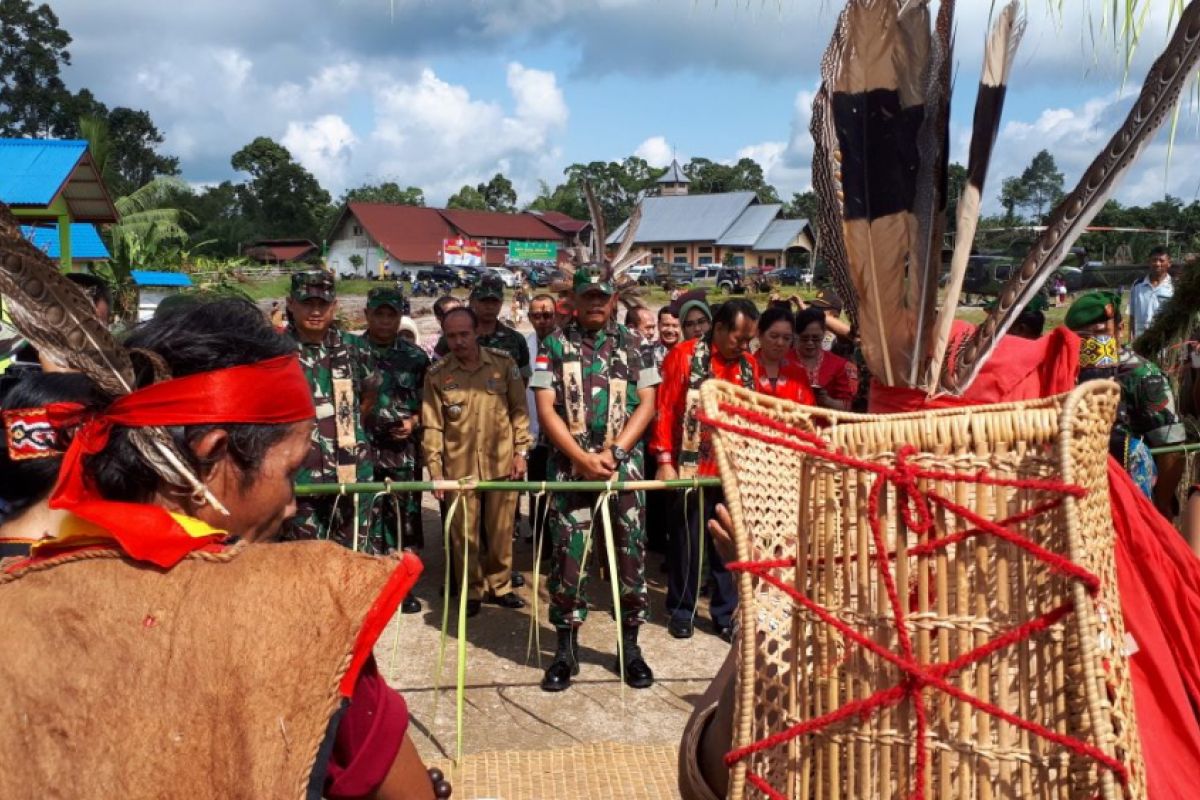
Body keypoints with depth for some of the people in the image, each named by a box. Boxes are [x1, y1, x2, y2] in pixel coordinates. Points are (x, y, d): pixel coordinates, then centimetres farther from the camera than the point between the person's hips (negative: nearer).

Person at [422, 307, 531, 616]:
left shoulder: (503, 363, -3)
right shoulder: (437, 374, -4)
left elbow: (519, 410, 3)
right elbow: (432, 425, -1)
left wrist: (520, 451, 0)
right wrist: (435, 470, -4)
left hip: (501, 463, 1)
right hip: (459, 468, 0)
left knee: (501, 531, 11)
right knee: (465, 534, 7)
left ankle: (500, 586, 29)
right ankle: (472, 591, 24)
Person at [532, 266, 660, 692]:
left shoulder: (634, 344, 8)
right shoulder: (555, 345, 4)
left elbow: (647, 404, 3)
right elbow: (545, 408, -1)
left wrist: (613, 452, -10)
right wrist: (582, 458, -12)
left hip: (624, 464, 1)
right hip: (570, 464, -1)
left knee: (630, 553, 4)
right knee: (568, 555, 0)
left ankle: (630, 645, 17)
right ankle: (566, 648, 13)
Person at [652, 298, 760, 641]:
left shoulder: (749, 365, 9)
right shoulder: (684, 355, -5)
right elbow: (665, 409, -7)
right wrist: (665, 460, -11)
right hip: (691, 468, -4)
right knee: (687, 541, 7)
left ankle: (725, 612, 22)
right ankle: (681, 609, 21)